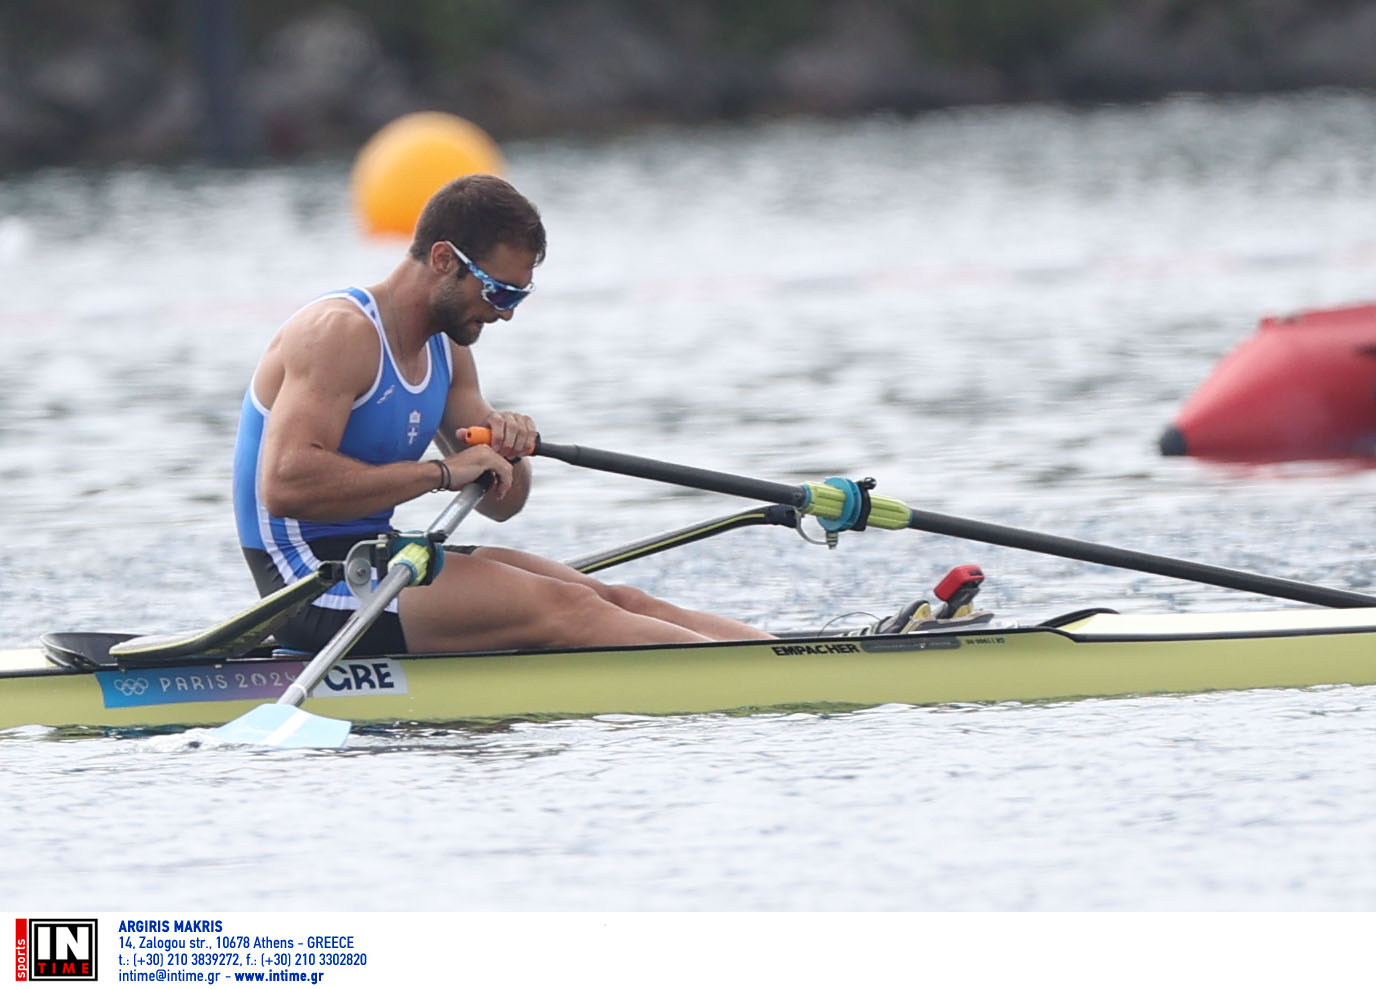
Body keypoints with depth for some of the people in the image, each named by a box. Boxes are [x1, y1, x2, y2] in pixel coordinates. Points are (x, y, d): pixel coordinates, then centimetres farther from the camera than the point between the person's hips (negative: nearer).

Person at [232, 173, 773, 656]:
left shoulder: (444, 350, 15)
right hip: (316, 590, -10)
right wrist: (440, 472, -25)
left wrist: (508, 448, -6)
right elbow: (285, 485, -28)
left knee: (616, 600, 0)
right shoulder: (341, 332, -15)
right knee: (562, 608, -20)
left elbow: (500, 503, 18)